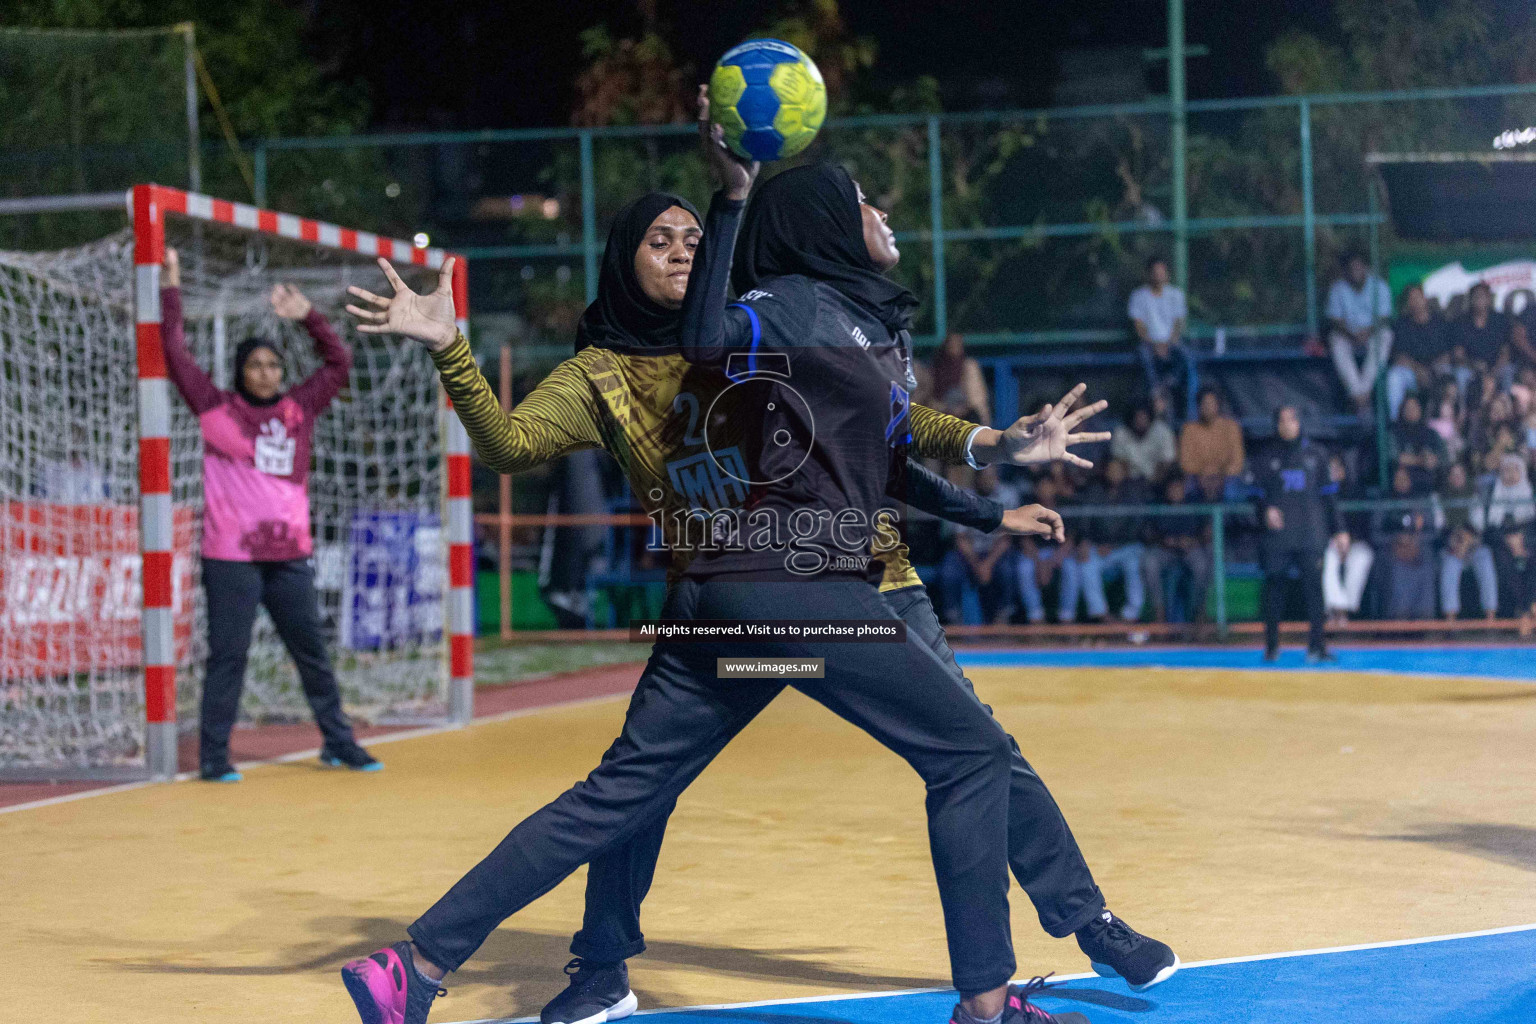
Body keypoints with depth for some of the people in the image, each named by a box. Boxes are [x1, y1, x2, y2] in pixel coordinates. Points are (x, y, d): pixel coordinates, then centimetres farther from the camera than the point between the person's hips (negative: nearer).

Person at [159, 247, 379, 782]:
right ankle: (213, 755, 2)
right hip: (231, 558, -4)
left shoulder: (299, 408, 10)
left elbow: (338, 361, 19)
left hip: (290, 556, 4)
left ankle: (338, 742, 24)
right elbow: (175, 354, -4)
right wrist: (171, 291, -6)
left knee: (313, 653, 13)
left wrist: (307, 315, 11)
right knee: (227, 657, -3)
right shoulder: (217, 409, 0)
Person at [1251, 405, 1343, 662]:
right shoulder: (1266, 457, 8)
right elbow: (1258, 493, 8)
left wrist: (1337, 529, 12)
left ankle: (1316, 645, -7)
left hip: (1310, 532, 0)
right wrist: (1267, 510, -14)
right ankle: (1272, 644, 9)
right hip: (1276, 532, 0)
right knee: (1274, 585, 1)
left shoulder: (1315, 455, 11)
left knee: (1313, 585, -8)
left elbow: (1327, 494, 14)